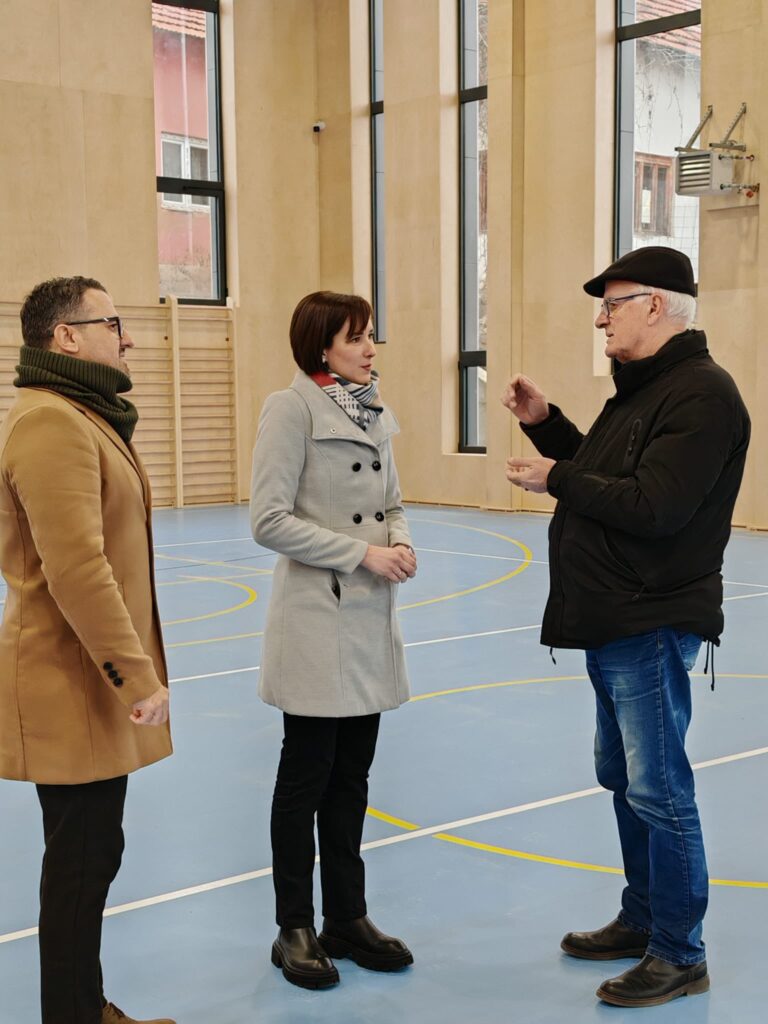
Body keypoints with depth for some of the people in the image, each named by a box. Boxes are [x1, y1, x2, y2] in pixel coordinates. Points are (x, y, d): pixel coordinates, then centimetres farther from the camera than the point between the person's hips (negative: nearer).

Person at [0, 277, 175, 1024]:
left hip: (90, 679, 10)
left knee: (86, 853, 17)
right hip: (73, 686, -10)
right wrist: (137, 675, -24)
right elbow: (76, 570, -26)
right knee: (84, 857, -1)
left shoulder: (83, 416, 16)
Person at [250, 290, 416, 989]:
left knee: (351, 776, 14)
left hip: (371, 619, 7)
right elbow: (270, 520, -16)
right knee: (306, 778, 5)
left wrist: (400, 543, -4)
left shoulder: (374, 411, 10)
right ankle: (295, 930, 20)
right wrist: (363, 553, -18)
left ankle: (347, 918, 28)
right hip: (316, 621, -6)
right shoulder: (292, 409, -11)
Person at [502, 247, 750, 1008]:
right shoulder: (639, 388, 16)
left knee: (658, 790, -4)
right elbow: (601, 475, 19)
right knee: (624, 780, 18)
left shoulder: (701, 394, -17)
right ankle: (642, 921, 32)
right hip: (615, 621, 11)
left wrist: (554, 481, -17)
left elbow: (655, 506, -26)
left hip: (653, 626, -10)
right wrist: (544, 423, 8)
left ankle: (680, 956, 8)